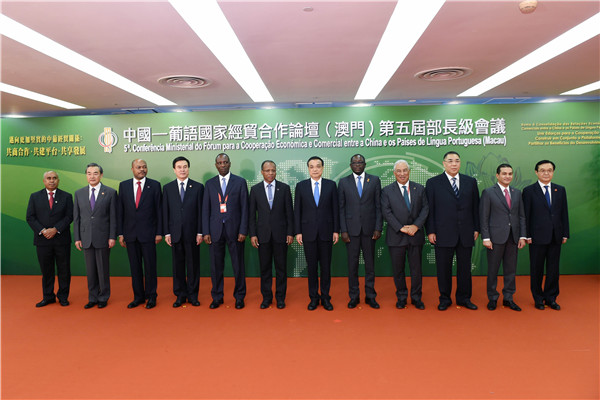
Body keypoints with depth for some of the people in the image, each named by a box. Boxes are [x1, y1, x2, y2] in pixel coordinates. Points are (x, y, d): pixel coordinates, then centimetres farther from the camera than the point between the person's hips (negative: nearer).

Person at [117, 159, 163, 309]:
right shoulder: (123, 185, 8)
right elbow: (120, 211, 7)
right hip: (130, 233, 3)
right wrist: (120, 233, 3)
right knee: (135, 267, 10)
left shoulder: (155, 185, 0)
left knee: (150, 266, 4)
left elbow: (159, 210, -1)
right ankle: (138, 296, 23)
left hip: (148, 233, -2)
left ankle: (151, 297, 17)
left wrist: (159, 233, -5)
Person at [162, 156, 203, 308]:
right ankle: (180, 295, 21)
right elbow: (165, 212, 6)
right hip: (175, 233, 2)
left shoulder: (198, 187, 2)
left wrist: (200, 232, -5)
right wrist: (166, 233, 0)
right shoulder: (167, 188, 8)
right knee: (178, 265, 8)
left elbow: (200, 211, 0)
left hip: (192, 233, -1)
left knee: (193, 265, 5)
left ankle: (193, 295, 18)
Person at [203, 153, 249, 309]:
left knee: (238, 265, 5)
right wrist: (206, 232, 0)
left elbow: (244, 208, 0)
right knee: (216, 265, 8)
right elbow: (206, 209, 8)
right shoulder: (210, 183, 9)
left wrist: (243, 230, -7)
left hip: (234, 230, -2)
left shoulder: (240, 182, 3)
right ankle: (217, 297, 23)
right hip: (215, 230, 2)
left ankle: (239, 297, 20)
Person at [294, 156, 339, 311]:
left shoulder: (331, 185, 4)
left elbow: (335, 209, 4)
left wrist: (336, 230, -1)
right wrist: (298, 232, -1)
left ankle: (325, 297, 20)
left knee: (326, 266, 6)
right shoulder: (301, 186, 4)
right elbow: (297, 210, 4)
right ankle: (313, 297, 20)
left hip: (326, 232, 0)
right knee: (311, 266, 7)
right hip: (308, 232, 0)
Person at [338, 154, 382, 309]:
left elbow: (378, 206, 4)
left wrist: (378, 228, -3)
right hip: (351, 229, 0)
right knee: (352, 263, 5)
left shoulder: (374, 180, 6)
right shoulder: (343, 182, 5)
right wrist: (343, 230, -4)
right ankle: (354, 296, 19)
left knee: (370, 263, 8)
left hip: (369, 229, 1)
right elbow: (341, 208, 3)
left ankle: (370, 296, 21)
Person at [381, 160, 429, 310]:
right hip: (396, 236, -1)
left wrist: (416, 225, -12)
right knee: (398, 269, 8)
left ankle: (416, 297, 24)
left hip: (416, 235, 2)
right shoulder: (387, 191, 1)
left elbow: (425, 209, 3)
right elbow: (386, 212, -6)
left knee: (416, 268, 8)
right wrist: (401, 228, -14)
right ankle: (401, 297, 25)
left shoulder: (420, 189, 8)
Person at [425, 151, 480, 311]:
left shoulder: (471, 182, 10)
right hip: (443, 234, -2)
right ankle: (445, 299, 20)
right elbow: (429, 209, -2)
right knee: (443, 268, 5)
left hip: (466, 234, 3)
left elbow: (475, 207, 11)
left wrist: (476, 228, 6)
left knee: (464, 267, 11)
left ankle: (464, 298, 26)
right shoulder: (433, 182, 1)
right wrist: (430, 231, -7)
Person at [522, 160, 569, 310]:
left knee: (553, 269, 10)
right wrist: (527, 235, -8)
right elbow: (526, 215, -4)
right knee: (537, 269, 7)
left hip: (556, 237, 4)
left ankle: (551, 298, 25)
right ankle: (538, 298, 21)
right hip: (537, 237, -3)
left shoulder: (560, 190, 9)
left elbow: (564, 213, 9)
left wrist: (565, 234, 5)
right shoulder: (529, 191, -3)